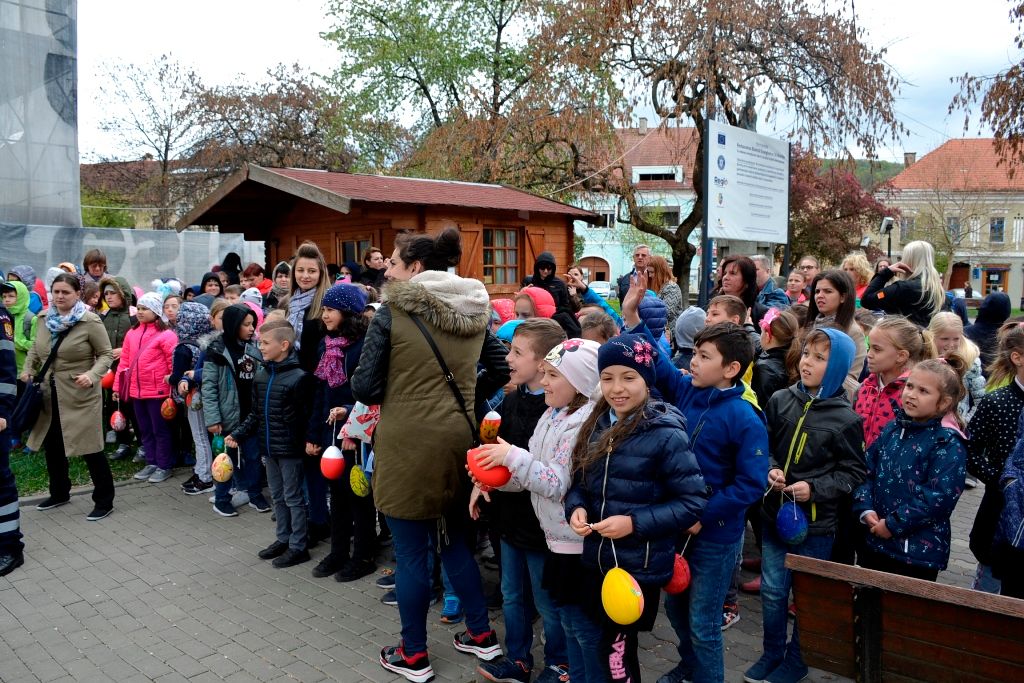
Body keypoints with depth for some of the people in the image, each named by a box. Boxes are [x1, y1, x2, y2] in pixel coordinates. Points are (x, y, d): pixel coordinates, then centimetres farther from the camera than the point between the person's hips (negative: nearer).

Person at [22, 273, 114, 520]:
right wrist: (28, 369, 5)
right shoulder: (44, 319, 5)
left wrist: (92, 375, -26)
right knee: (52, 446, 18)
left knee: (90, 448, -3)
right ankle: (59, 493, 38)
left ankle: (104, 501, 9)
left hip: (80, 396, -7)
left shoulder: (90, 321, -14)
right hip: (48, 394, 7)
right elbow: (36, 348, 20)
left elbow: (106, 354, -10)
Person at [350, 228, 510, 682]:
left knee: (411, 551, 8)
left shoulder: (393, 312, -11)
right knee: (453, 539, 22)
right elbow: (500, 369, 11)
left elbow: (365, 388, -10)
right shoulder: (476, 312, 5)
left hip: (406, 444, -5)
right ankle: (481, 634, 32)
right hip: (457, 439, 6)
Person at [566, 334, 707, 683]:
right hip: (596, 559, 6)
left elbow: (693, 503, -16)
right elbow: (579, 480, 10)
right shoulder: (596, 425, 2)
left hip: (640, 566, -6)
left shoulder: (666, 435, -17)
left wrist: (634, 523, -23)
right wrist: (576, 508, -11)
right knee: (605, 647, 21)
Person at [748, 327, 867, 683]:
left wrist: (815, 488, -18)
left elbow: (854, 472, -6)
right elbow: (763, 446, 7)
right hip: (774, 513, 3)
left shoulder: (845, 419, -11)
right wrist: (770, 470, -12)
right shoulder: (780, 401, -2)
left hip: (816, 522, -3)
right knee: (772, 592, 14)